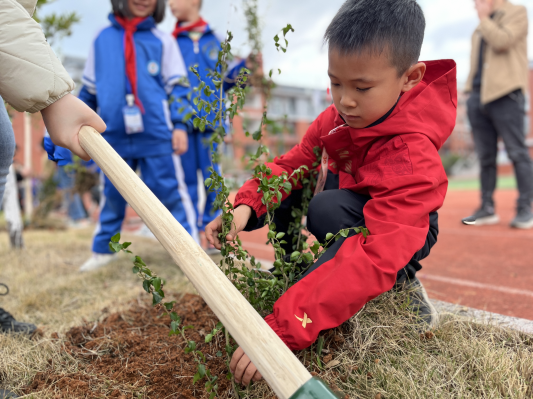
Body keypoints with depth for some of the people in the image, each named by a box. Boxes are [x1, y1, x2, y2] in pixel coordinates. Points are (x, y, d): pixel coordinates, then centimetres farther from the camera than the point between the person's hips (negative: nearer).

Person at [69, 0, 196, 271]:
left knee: (169, 193, 0)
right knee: (112, 196, 13)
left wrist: (180, 125, -5)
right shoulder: (102, 40, 11)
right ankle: (102, 250, 28)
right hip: (115, 137, 3)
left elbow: (177, 86, 4)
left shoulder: (162, 40, 5)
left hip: (157, 136, -2)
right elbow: (90, 88, 19)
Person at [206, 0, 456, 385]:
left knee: (327, 210, -35)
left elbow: (374, 258, -47)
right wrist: (246, 205, -30)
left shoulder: (412, 158, -37)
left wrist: (280, 329, -53)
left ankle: (402, 282, -12)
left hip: (406, 231, -6)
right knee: (282, 189, -11)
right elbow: (295, 162, -7)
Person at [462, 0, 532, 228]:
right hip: (478, 96, 7)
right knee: (485, 156, 7)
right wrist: (470, 94, 15)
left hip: (505, 94, -7)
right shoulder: (482, 27, 24)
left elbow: (501, 41, -15)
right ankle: (487, 209, 12)